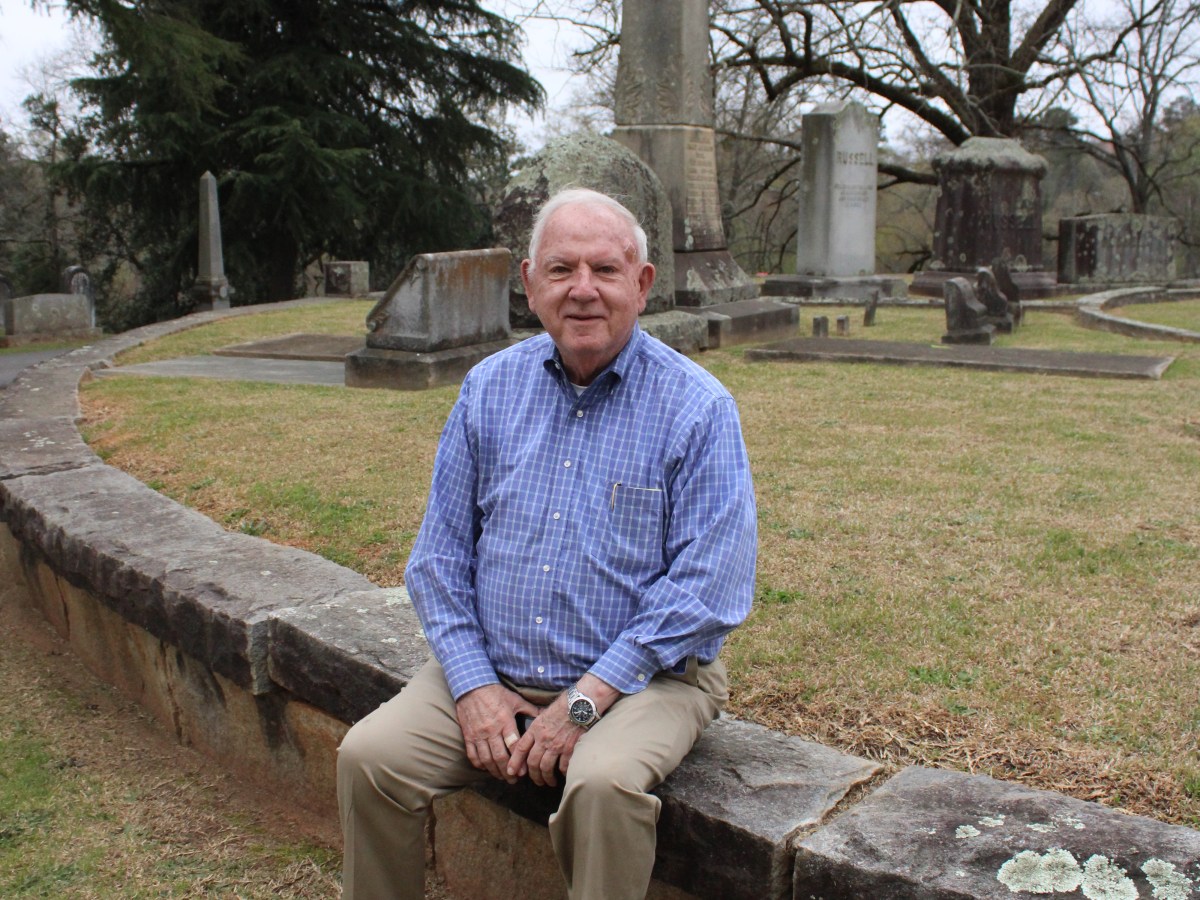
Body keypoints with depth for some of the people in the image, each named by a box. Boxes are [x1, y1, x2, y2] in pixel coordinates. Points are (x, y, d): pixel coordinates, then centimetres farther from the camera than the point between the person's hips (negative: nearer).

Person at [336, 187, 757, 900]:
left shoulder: (698, 407, -9)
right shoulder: (490, 388, 5)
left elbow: (709, 587, -14)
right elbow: (441, 554, 7)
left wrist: (585, 700, -17)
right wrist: (473, 685, -6)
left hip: (643, 676, -3)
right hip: (492, 672, 4)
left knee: (604, 785, -32)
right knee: (368, 756, -13)